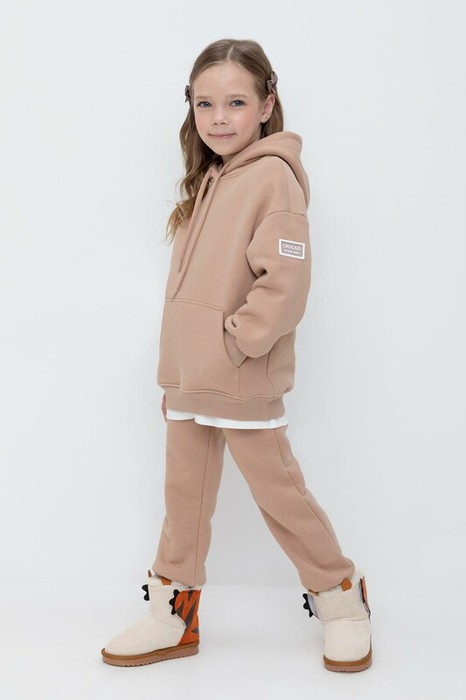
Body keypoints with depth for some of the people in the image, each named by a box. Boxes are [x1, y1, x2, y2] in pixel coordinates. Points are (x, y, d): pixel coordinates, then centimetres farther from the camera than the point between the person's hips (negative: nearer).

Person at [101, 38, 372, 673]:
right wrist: (174, 376, 15)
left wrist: (231, 348, -18)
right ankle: (173, 617, 28)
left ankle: (340, 596, 27)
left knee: (278, 491, 5)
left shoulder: (273, 176, -12)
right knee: (184, 495, 14)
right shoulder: (208, 181, 14)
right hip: (189, 381, 8)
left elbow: (286, 282, -22)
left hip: (244, 383, -8)